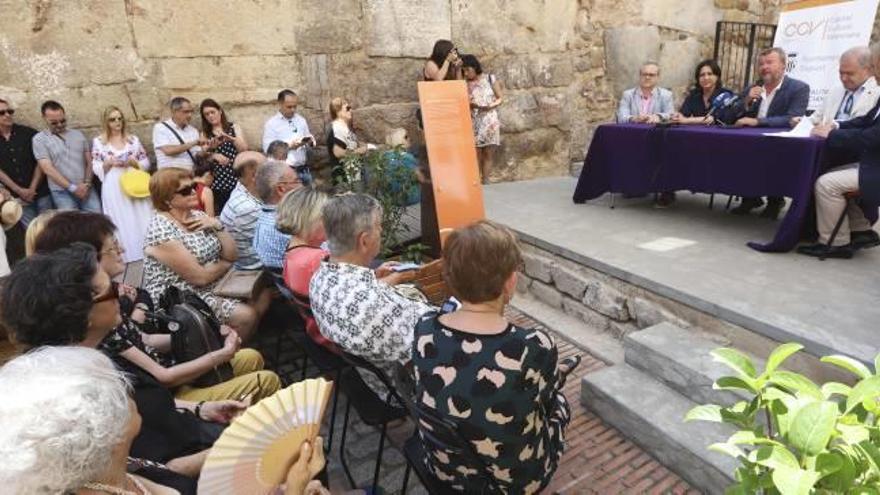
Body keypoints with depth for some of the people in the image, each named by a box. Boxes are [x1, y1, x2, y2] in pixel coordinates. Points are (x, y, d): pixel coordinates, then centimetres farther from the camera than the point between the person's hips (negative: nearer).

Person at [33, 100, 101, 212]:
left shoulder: (78, 135, 14)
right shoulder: (39, 139, 2)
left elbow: (89, 161, 13)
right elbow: (48, 168, -7)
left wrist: (87, 183, -3)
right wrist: (72, 188, -12)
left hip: (86, 189, 3)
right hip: (62, 192, -3)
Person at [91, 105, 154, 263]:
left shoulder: (133, 139, 8)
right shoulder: (98, 141, 5)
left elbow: (146, 162, 9)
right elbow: (96, 168, 4)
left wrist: (135, 163, -11)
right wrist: (109, 163, -14)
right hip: (113, 188, -1)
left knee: (141, 219, 1)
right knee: (121, 222, 1)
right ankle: (126, 255, 8)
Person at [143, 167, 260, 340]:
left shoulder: (197, 215, 4)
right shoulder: (161, 230, -19)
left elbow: (231, 255, 2)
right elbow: (200, 277, -21)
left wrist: (217, 225, -12)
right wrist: (225, 264, -4)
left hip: (212, 289, 8)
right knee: (246, 315, -22)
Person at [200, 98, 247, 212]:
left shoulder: (233, 127, 9)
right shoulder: (205, 134, 12)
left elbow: (244, 149, -2)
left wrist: (229, 138, -17)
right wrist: (214, 155, -16)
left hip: (236, 178, -1)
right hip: (217, 181, 1)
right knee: (221, 212, -5)